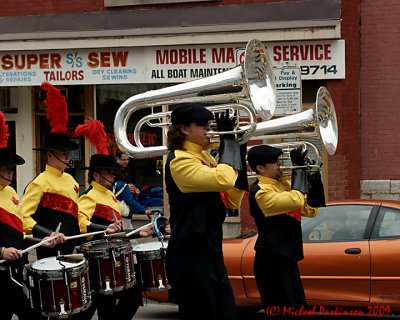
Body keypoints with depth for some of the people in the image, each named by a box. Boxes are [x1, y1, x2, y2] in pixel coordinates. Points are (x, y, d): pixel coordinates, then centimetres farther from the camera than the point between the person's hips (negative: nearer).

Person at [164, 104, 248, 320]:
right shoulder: (179, 160, -12)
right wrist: (228, 141, -14)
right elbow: (223, 180, -27)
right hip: (190, 257, -9)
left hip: (211, 255, 9)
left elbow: (233, 200, 13)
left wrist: (239, 153, 5)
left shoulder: (204, 158, 16)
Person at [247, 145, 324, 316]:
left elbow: (310, 210, 13)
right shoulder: (260, 191, -17)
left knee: (298, 307, 15)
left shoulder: (283, 184, 11)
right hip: (271, 260, -9)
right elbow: (296, 200, -30)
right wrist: (299, 167, -19)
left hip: (287, 257, 9)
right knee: (282, 311, -9)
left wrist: (314, 180, -2)